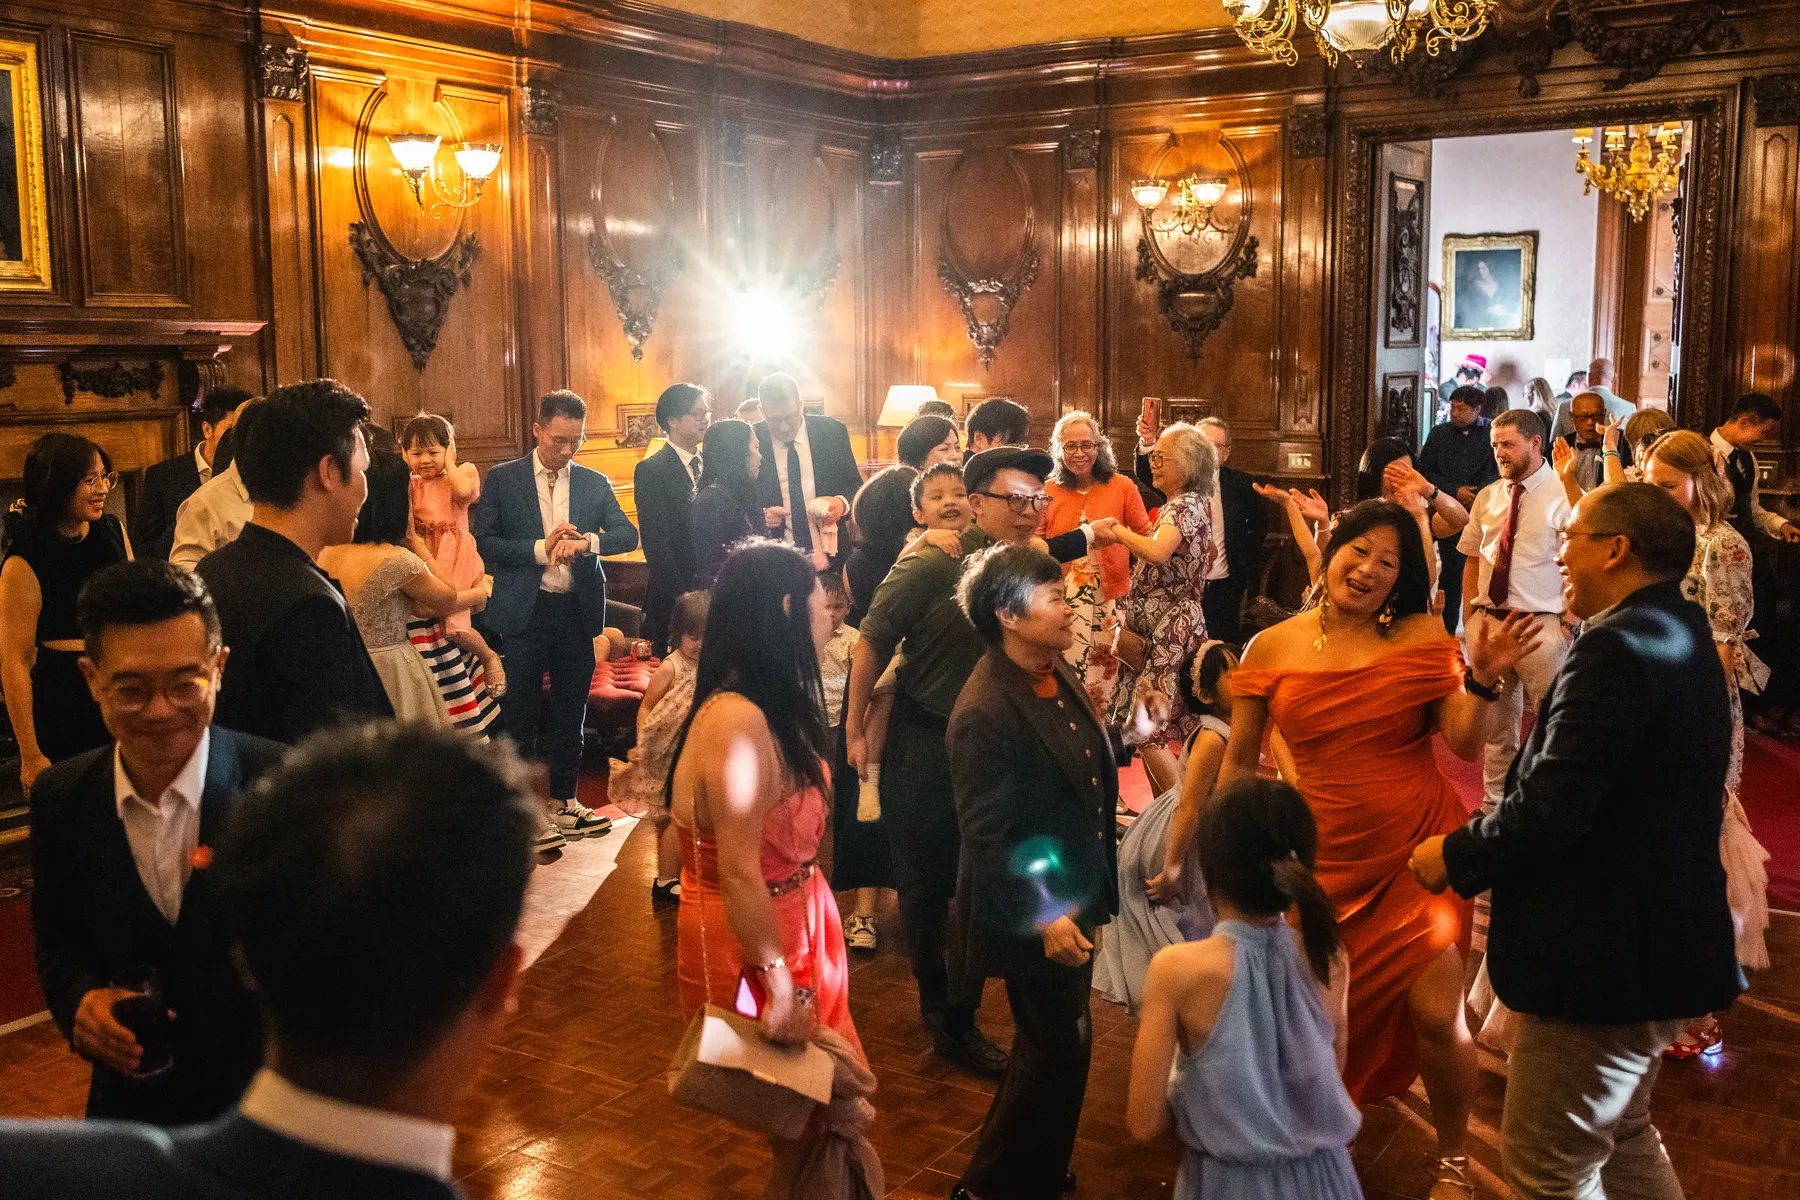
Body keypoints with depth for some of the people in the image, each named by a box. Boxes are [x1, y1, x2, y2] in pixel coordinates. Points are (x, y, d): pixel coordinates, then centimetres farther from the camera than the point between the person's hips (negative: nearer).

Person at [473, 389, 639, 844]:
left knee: (570, 712, 11)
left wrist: (588, 542, -21)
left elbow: (629, 534, -2)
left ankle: (562, 801, 24)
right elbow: (484, 543, -5)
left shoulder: (594, 483, 8)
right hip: (524, 612, -3)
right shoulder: (502, 479, 1)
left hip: (577, 611, 3)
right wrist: (540, 549, -16)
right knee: (519, 713, 2)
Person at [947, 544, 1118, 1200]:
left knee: (1053, 1046, 23)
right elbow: (986, 837, -25)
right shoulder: (986, 713, -26)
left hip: (1074, 899, 9)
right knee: (1059, 1048, 4)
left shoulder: (1057, 672, 1)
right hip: (1035, 913, -9)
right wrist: (1042, 918, -24)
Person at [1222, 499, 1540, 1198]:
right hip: (1326, 858, 1)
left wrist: (1483, 679, -24)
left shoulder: (1423, 639, -3)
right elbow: (1239, 761, 6)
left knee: (1436, 1014, -6)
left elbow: (1465, 744, -8)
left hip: (1419, 851, -1)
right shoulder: (1273, 649, -1)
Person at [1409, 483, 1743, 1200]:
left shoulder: (1618, 647, -23)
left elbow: (1549, 812, -27)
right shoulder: (1682, 638, 10)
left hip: (1601, 959, -10)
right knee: (1622, 1140, 27)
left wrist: (1455, 856, -11)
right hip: (1665, 945, 11)